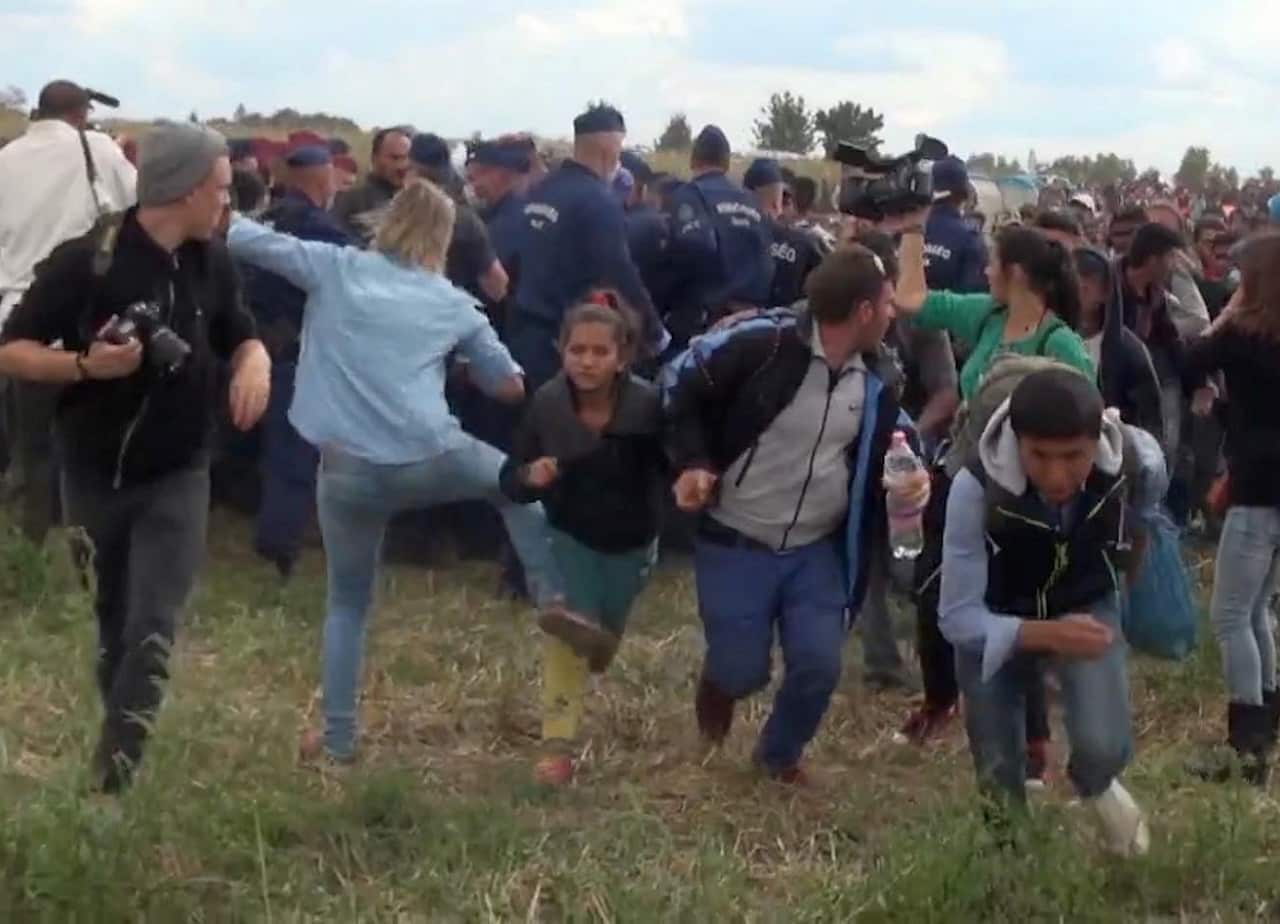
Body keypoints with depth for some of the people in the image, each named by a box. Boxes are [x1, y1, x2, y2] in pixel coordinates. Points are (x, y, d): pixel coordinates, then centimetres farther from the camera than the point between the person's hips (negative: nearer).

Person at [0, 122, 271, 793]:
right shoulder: (84, 261, -17)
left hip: (177, 474, 2)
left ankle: (113, 773, -7)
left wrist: (255, 360, -11)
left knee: (153, 627, -10)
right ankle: (121, 739, 34)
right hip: (94, 472, -2)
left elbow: (239, 335, 13)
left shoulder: (211, 263, -3)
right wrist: (85, 365, -31)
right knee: (112, 621, 15)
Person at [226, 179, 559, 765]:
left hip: (349, 472, 0)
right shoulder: (453, 303, 12)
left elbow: (239, 237, 4)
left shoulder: (334, 268, 6)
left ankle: (338, 740, 23)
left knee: (347, 603, 20)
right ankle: (555, 603, 22)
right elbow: (511, 386, 22)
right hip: (431, 461, 0)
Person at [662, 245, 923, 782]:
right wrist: (692, 463, -19)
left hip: (819, 549, 4)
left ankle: (780, 756, 26)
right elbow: (680, 382, -10)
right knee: (742, 671, -3)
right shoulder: (763, 343, -21)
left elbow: (888, 446, 15)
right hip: (736, 543, -4)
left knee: (819, 665, -5)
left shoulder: (875, 378, -1)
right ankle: (719, 683, 37)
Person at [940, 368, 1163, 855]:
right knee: (999, 775, 1)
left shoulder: (1138, 463, -28)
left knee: (1103, 747, -20)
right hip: (996, 621, -1)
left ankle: (1096, 787, 17)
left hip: (1086, 606, 1)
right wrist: (1046, 635, -45)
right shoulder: (976, 488, -36)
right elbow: (958, 617, -31)